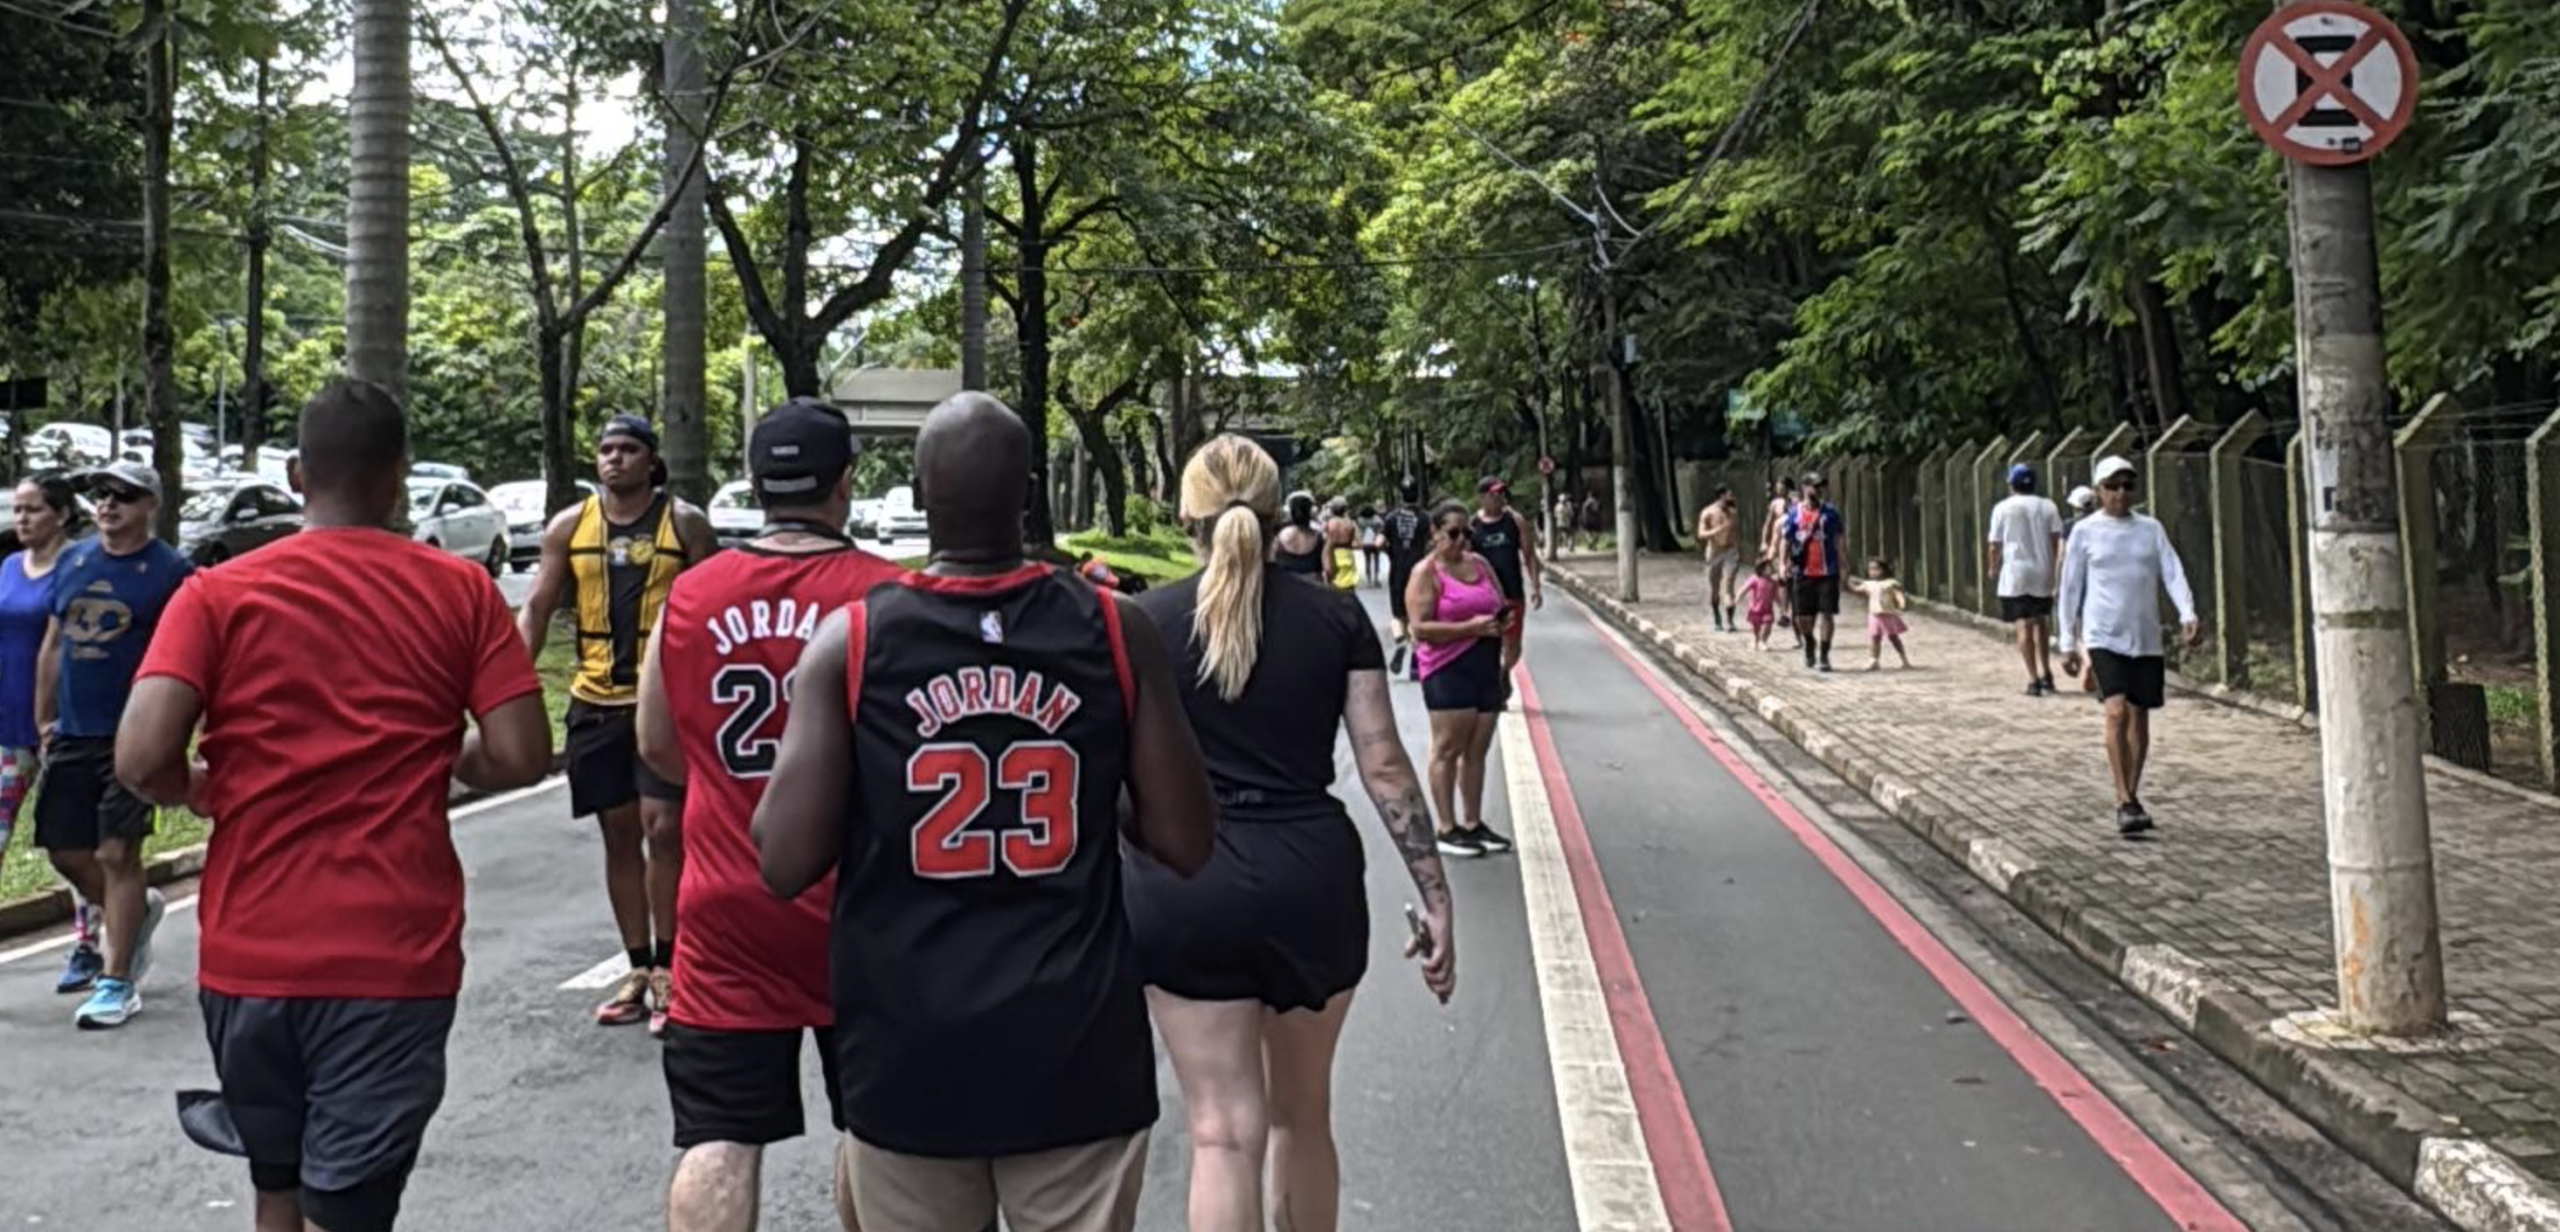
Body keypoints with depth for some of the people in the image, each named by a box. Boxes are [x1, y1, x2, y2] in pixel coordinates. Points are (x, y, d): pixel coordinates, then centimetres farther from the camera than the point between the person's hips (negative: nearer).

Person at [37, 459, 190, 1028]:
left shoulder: (170, 571, -7)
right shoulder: (72, 560, 10)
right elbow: (52, 646, 16)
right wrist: (43, 720, 12)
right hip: (71, 735, 6)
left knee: (116, 854, -4)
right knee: (65, 852, 9)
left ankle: (116, 984, 5)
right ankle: (140, 908, 37)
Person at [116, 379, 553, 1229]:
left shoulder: (217, 594, 0)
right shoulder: (460, 591, -1)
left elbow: (140, 759, -12)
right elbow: (521, 757, -7)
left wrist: (196, 792, 9)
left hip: (248, 955, 2)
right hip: (394, 959, -2)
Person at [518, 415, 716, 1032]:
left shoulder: (684, 523, 0)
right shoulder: (569, 527, 7)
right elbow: (537, 608, 6)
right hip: (596, 702, 3)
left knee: (662, 826, -8)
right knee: (618, 834, 9)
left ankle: (666, 969, 2)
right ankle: (637, 970, 19)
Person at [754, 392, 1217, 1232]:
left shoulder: (851, 640, -7)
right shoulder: (1115, 630, -6)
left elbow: (785, 862, -9)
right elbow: (1186, 841, -4)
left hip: (909, 1049, 0)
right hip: (1076, 1045, 0)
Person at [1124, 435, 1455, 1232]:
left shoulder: (1146, 620, -1)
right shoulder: (1337, 618, 2)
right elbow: (1384, 765, -1)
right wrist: (1435, 895, 4)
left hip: (1185, 883, -1)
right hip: (1310, 875, 2)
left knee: (1224, 1130, 3)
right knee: (1303, 1113, 20)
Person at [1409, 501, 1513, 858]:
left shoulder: (1480, 564, 15)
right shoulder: (1426, 572, -6)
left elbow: (1502, 604, 25)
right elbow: (1420, 628, -15)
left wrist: (1505, 618, 1)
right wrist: (1471, 627, -21)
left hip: (1486, 666, 7)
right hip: (1448, 669, -7)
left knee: (1477, 750, 9)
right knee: (1448, 749, -4)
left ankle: (1474, 824, 17)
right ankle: (1447, 829, 1)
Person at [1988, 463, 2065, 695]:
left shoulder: (2002, 508, 1)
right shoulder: (2048, 507, 6)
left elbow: (1995, 546, 2)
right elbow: (2056, 540, -1)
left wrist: (1993, 569, 18)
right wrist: (2052, 566, 10)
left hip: (2015, 574, -3)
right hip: (2042, 574, 3)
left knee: (2024, 626, -5)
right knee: (2041, 624, 20)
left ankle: (2033, 679, -12)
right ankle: (2045, 673, 19)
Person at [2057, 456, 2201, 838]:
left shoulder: (2151, 529, 9)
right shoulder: (2085, 531, 2)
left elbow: (2173, 573, 0)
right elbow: (2070, 587, 5)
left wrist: (2188, 614, -18)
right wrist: (2068, 641, 4)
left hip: (2146, 638, 3)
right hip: (2105, 636, -3)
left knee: (2139, 716, 8)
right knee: (2117, 712, -17)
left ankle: (2130, 798, 21)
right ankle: (2125, 803, -16)